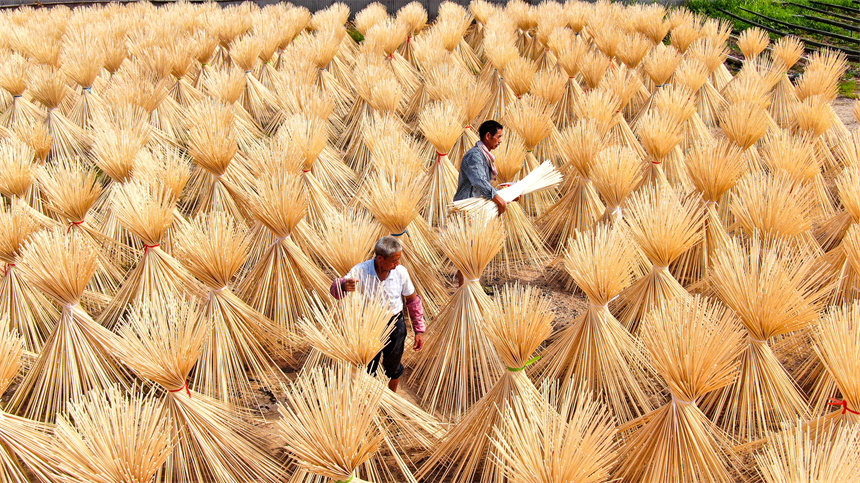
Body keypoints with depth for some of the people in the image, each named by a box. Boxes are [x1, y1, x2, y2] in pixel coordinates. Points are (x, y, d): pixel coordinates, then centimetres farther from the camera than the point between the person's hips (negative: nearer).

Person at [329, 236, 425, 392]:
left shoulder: (401, 272, -17)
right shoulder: (361, 271, -23)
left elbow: (413, 300, -3)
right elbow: (335, 290, -25)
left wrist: (419, 330, 0)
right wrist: (344, 285, -51)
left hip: (395, 325, 1)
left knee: (393, 367, 21)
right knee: (369, 368, 15)